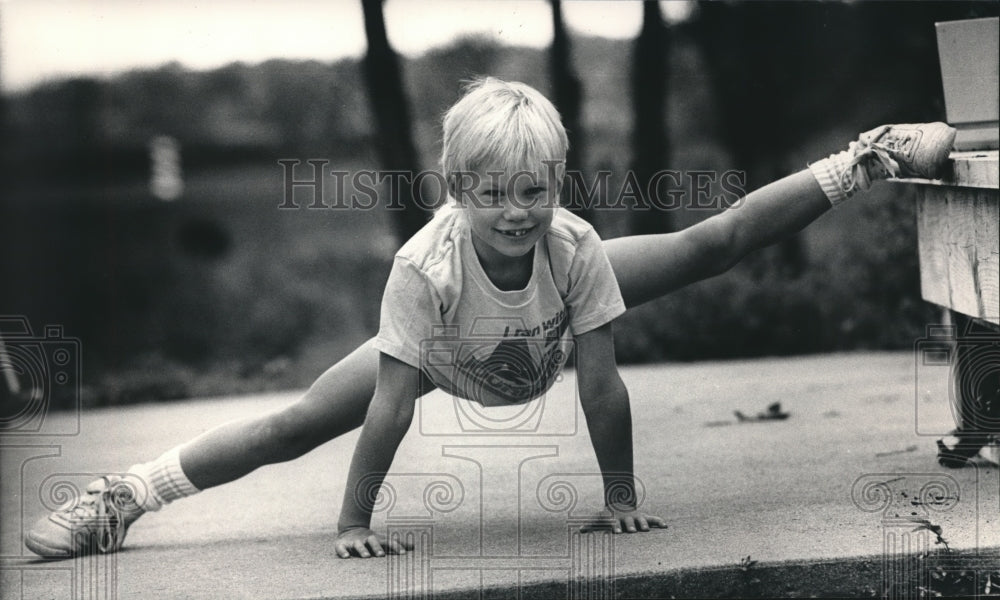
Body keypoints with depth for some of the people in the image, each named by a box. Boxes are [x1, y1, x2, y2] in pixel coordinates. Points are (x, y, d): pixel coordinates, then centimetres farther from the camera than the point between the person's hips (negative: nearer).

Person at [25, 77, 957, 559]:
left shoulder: (574, 246, -38)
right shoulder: (424, 267, -42)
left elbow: (601, 386, -29)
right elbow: (390, 407, -37)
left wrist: (622, 495, -22)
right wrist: (354, 524, -32)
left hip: (552, 319, 2)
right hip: (444, 347, -1)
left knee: (712, 245, 0)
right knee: (292, 428, -6)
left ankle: (873, 158, 16)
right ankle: (121, 499, 6)